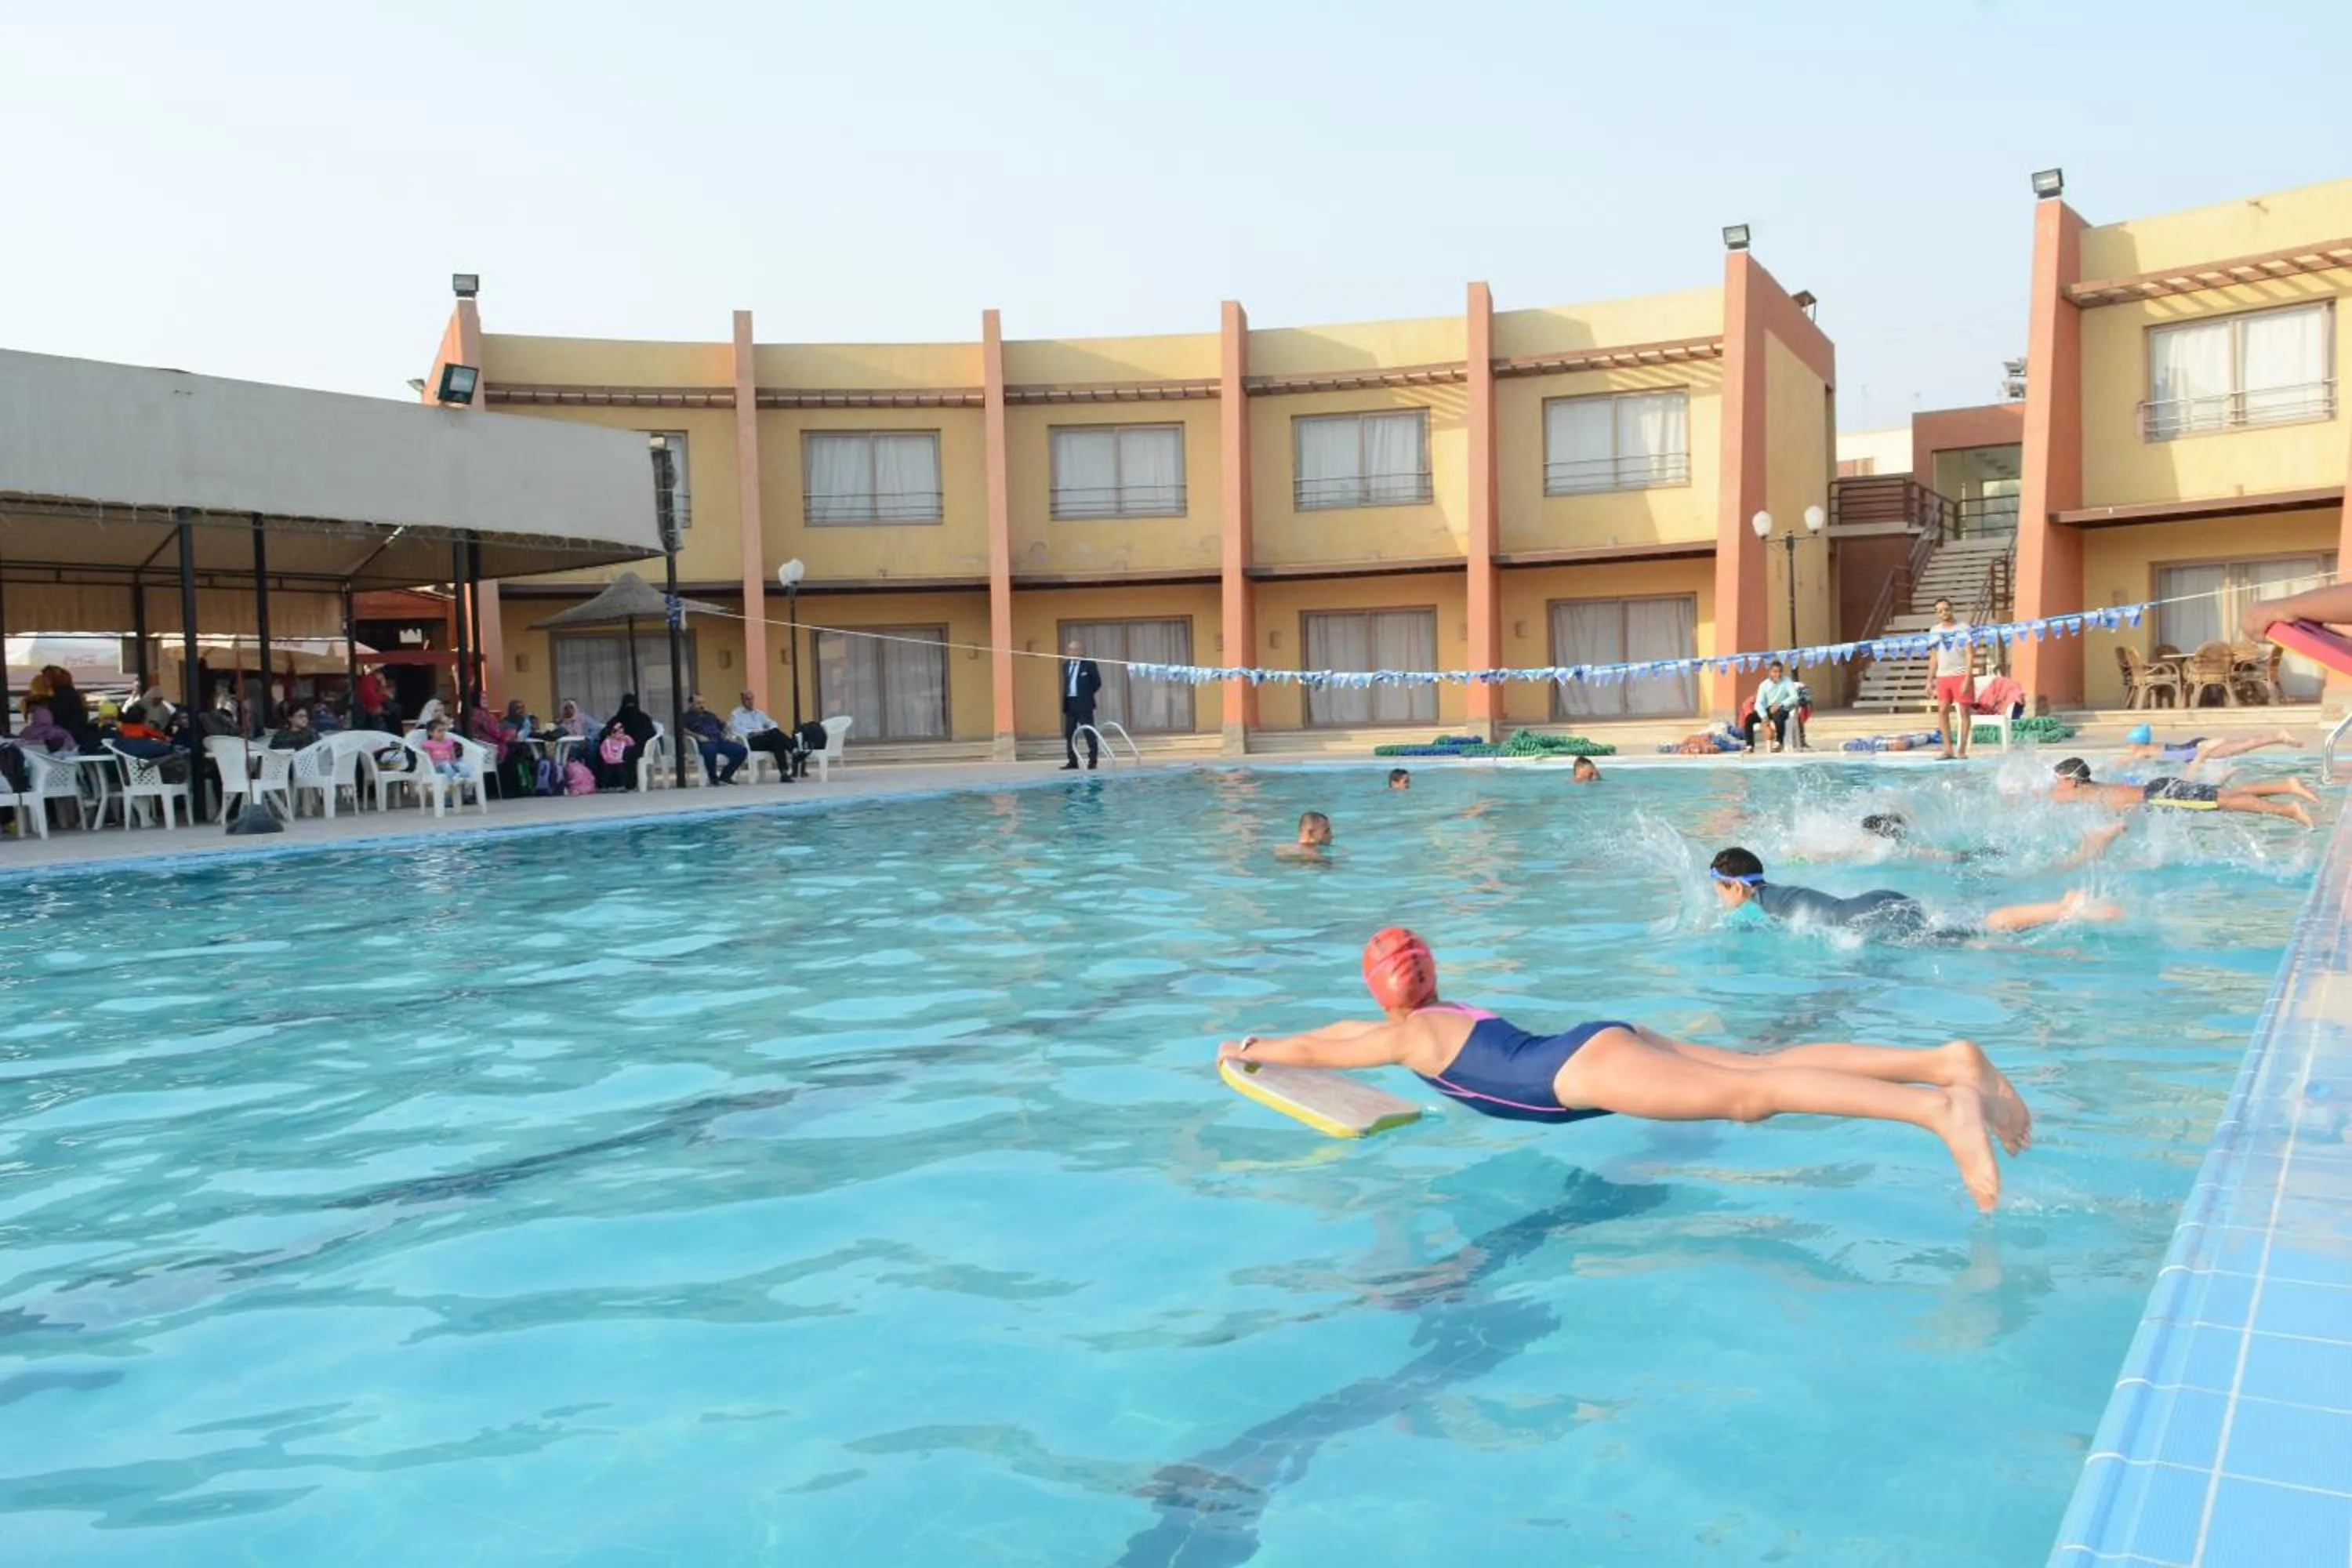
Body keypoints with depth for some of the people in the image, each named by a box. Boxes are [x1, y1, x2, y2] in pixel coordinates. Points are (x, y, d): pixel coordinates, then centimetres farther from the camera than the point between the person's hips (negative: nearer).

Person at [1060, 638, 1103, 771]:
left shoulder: (1089, 664, -6)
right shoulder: (1066, 665, 14)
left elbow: (1097, 683, -3)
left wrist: (1086, 694, 2)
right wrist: (1065, 698, 10)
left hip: (1084, 704, -6)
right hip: (1069, 704, 6)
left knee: (1089, 732, -2)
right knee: (1069, 734, 7)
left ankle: (1093, 760, 2)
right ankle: (1073, 761, 13)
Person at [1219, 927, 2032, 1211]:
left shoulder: (1407, 1037, 8)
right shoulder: (1450, 1013, 32)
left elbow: (1316, 1052, 18)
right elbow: (1346, 1028, 50)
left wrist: (1249, 1048, 36)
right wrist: (1270, 1039, 58)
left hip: (1588, 1067, -9)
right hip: (1608, 1044, 9)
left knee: (1749, 1093, -24)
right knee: (1764, 1063, -2)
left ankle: (1940, 1108, -41)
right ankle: (1948, 1060, -14)